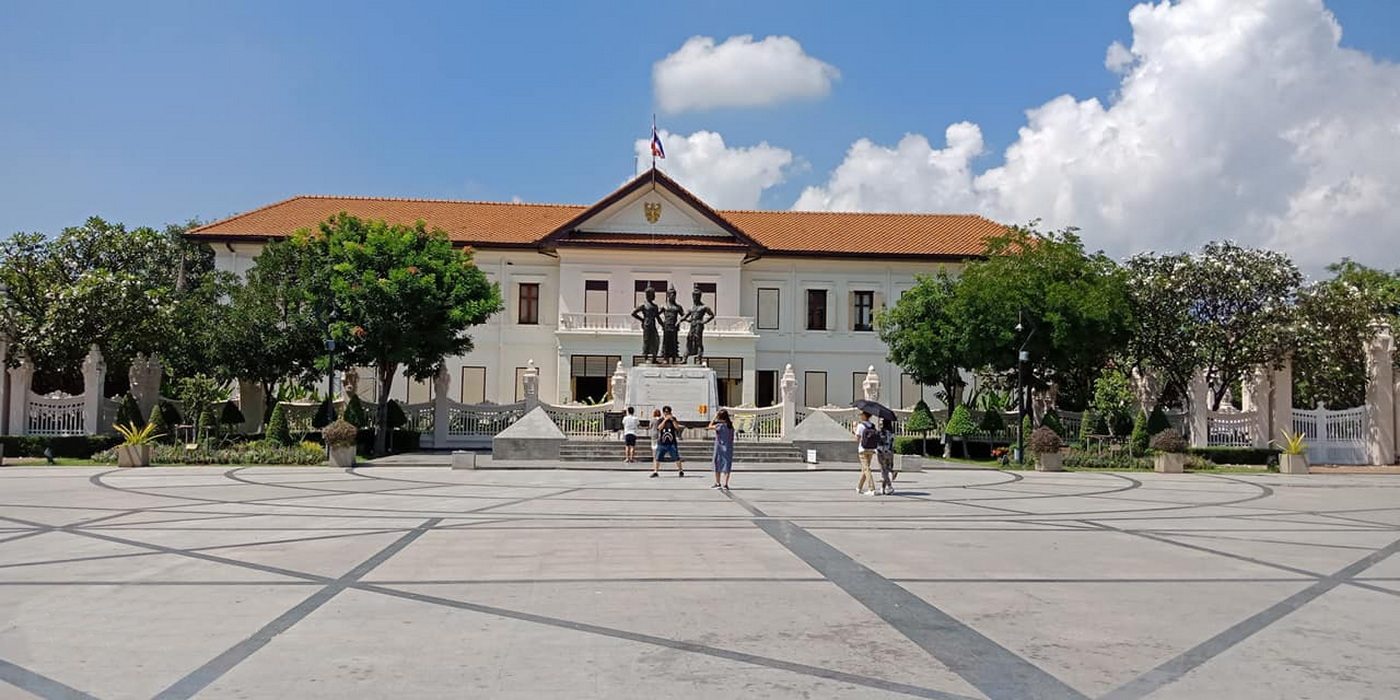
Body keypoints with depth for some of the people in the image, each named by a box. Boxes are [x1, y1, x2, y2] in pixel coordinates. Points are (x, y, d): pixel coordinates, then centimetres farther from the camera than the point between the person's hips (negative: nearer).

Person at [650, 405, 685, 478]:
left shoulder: (673, 420, 6)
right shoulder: (660, 420, 4)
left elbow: (677, 427, -11)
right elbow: (659, 427, -15)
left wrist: (672, 419, -19)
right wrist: (665, 420, -21)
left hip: (672, 443, 0)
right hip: (662, 443, 0)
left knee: (676, 457, -2)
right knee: (657, 458, -1)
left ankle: (680, 471, 9)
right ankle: (655, 472, 9)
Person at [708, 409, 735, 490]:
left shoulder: (720, 425, -15)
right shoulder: (730, 425, 3)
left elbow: (710, 426, -6)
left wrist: (714, 417, -3)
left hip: (719, 449, -4)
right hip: (729, 449, 4)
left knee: (717, 465, 11)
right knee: (727, 466, 3)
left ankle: (718, 483, 20)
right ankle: (725, 484, -4)